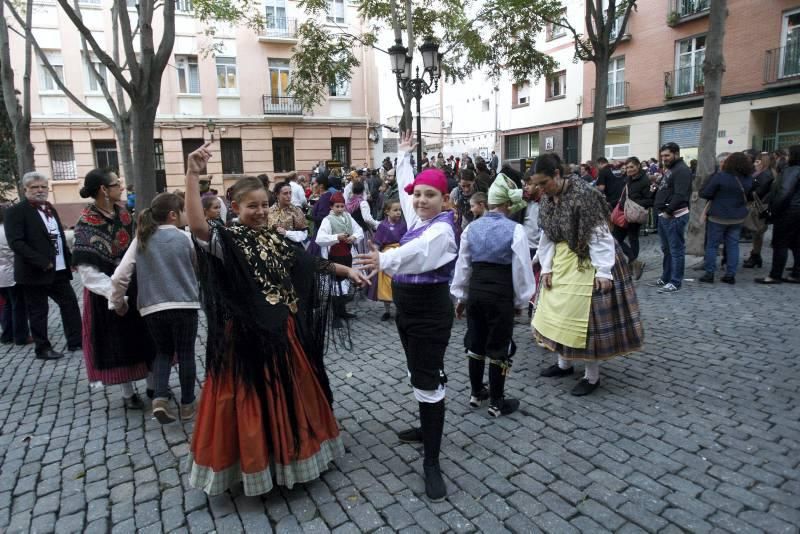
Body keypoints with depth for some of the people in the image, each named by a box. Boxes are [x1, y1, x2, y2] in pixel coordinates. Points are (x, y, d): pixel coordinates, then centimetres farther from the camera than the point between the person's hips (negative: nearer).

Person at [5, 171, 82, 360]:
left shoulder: (50, 208, 14)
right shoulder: (16, 211, -9)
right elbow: (16, 242, -18)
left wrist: (69, 259, 9)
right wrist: (42, 263, -22)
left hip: (58, 270, 7)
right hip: (35, 272, -7)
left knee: (70, 303, 8)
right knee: (38, 311, 4)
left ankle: (75, 341, 17)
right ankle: (43, 348, 15)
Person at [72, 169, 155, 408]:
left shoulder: (122, 213, 2)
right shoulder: (87, 223, -15)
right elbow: (87, 268, -20)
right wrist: (113, 291, -28)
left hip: (136, 285, 6)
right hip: (109, 292, -5)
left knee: (147, 335, 10)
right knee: (118, 340, 6)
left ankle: (153, 384, 24)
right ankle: (128, 392, 21)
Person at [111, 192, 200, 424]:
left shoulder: (141, 240, 2)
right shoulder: (184, 238, -4)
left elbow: (119, 277, 0)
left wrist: (118, 303, 14)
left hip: (152, 307, 3)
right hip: (184, 305, -3)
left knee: (163, 351, 20)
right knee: (185, 354, 10)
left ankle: (159, 399, 4)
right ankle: (187, 405, 19)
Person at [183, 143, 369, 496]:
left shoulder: (274, 239, 8)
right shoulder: (227, 240, -11)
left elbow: (309, 264, 14)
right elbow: (197, 227, -31)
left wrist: (347, 270, 13)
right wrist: (192, 175, -38)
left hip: (283, 333, 7)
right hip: (247, 336, -7)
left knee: (290, 395, 19)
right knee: (251, 403, 6)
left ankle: (288, 454, 40)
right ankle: (254, 462, 26)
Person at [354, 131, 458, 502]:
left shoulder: (442, 230, -20)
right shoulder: (417, 219, 6)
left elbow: (418, 253, -41)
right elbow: (405, 188, 23)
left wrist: (384, 261, -59)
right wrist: (404, 155, 35)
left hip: (429, 314, -9)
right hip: (407, 310, 9)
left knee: (428, 382, -4)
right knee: (419, 376, 22)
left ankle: (432, 462, 6)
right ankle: (427, 429, 42)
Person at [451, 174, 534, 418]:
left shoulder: (472, 228, 1)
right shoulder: (515, 230, -13)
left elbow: (462, 265, 6)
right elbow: (521, 269, -9)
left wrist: (460, 296, 16)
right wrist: (520, 300, 5)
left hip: (475, 292, 5)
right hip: (501, 295, -5)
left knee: (475, 343, 18)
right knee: (498, 348, 8)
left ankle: (476, 393, 34)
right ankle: (497, 403, 20)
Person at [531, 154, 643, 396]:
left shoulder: (583, 194, -20)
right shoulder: (547, 200, 2)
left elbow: (599, 234, -20)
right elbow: (547, 236, 6)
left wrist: (603, 271, -21)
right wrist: (546, 268, 0)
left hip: (587, 264, -7)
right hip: (562, 262, 7)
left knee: (585, 315, -2)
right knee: (559, 312, 14)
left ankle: (592, 376, 13)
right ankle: (564, 363, 32)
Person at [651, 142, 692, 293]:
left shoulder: (682, 170, -13)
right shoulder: (669, 169, 19)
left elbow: (680, 195, -22)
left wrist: (668, 211, -20)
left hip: (674, 216, -10)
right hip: (664, 215, 11)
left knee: (676, 250, -5)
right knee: (666, 249, 16)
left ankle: (675, 282, 0)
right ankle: (666, 278, 26)